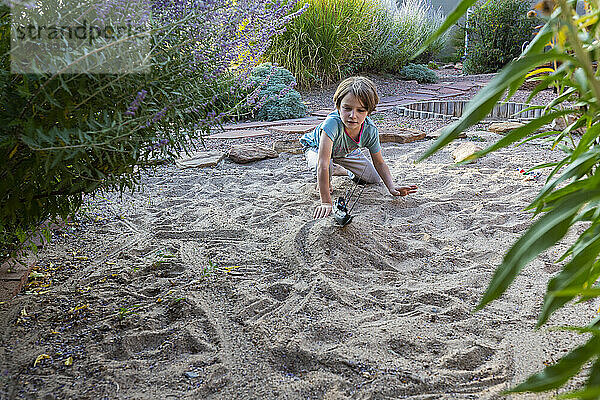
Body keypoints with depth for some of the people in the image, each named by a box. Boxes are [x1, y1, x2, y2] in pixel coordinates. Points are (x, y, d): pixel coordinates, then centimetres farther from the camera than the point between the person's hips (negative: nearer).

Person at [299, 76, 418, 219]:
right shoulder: (333, 123, -46)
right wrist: (326, 202, -52)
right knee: (326, 167, -38)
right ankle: (324, 182, -1)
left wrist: (392, 186, -27)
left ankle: (345, 171, 31)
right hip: (315, 147, -4)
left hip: (346, 151, 5)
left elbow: (379, 162, -12)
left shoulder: (370, 130, -29)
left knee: (374, 179, 2)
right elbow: (323, 163, -50)